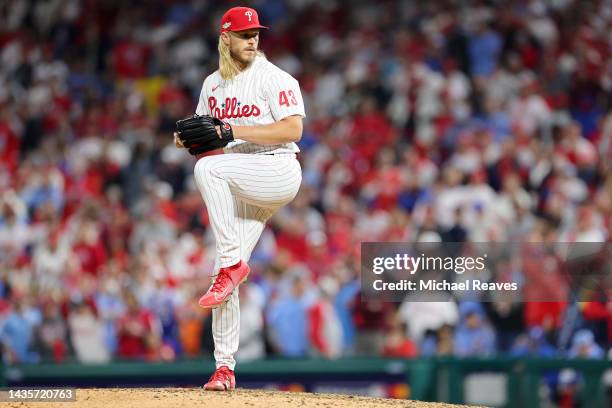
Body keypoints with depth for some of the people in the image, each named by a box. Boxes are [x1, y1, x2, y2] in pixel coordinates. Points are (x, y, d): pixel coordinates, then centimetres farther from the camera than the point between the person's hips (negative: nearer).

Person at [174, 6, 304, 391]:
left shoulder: (273, 78, -4)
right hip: (242, 190, 6)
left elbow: (293, 129, -16)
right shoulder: (213, 84, 16)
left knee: (208, 169, -32)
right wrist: (188, 139, 0)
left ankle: (233, 262, -25)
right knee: (226, 275, -2)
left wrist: (233, 129, -20)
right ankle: (225, 369, 3)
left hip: (279, 173, -6)